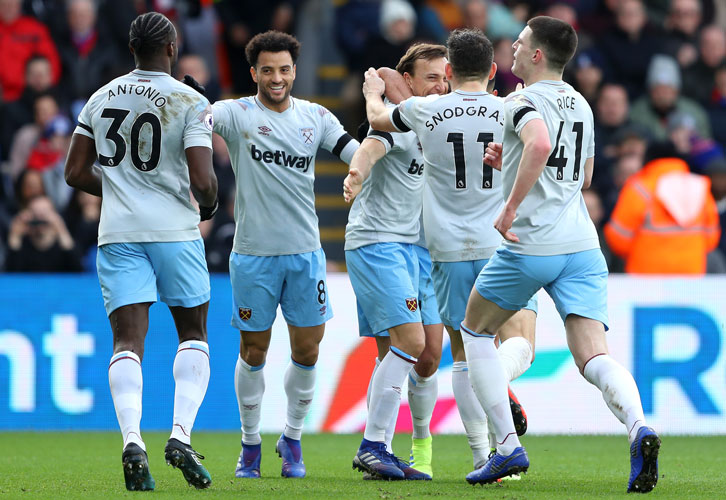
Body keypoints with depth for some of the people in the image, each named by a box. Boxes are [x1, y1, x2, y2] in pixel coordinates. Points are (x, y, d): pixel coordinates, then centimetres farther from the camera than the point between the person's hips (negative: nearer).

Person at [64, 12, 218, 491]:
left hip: (119, 233, 3)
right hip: (175, 231, -3)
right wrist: (209, 206, 10)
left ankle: (132, 440, -21)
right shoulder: (190, 102, -6)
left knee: (128, 340, -1)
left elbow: (76, 173, 12)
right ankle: (181, 436, -4)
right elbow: (203, 181, -13)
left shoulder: (101, 99, 8)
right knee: (194, 334, 13)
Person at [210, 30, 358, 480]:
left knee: (307, 349, 3)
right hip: (253, 253, -3)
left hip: (305, 249, 3)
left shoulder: (315, 117, 7)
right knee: (253, 350, 4)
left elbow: (360, 154, 9)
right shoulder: (236, 114, -4)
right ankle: (251, 444, 19)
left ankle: (293, 440, 21)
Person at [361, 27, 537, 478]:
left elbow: (379, 118, 22)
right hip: (502, 245, -1)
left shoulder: (425, 111, 1)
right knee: (520, 345, -4)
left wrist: (373, 90, 43)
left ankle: (482, 454, 6)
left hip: (450, 250, 1)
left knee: (464, 352, 10)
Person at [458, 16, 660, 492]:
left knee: (476, 329, 18)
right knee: (593, 356, -5)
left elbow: (540, 145, -29)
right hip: (582, 245, 6)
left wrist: (510, 207, -23)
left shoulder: (523, 101, -6)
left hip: (529, 245, -6)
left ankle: (508, 447, 11)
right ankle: (638, 427, -35)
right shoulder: (580, 105, 19)